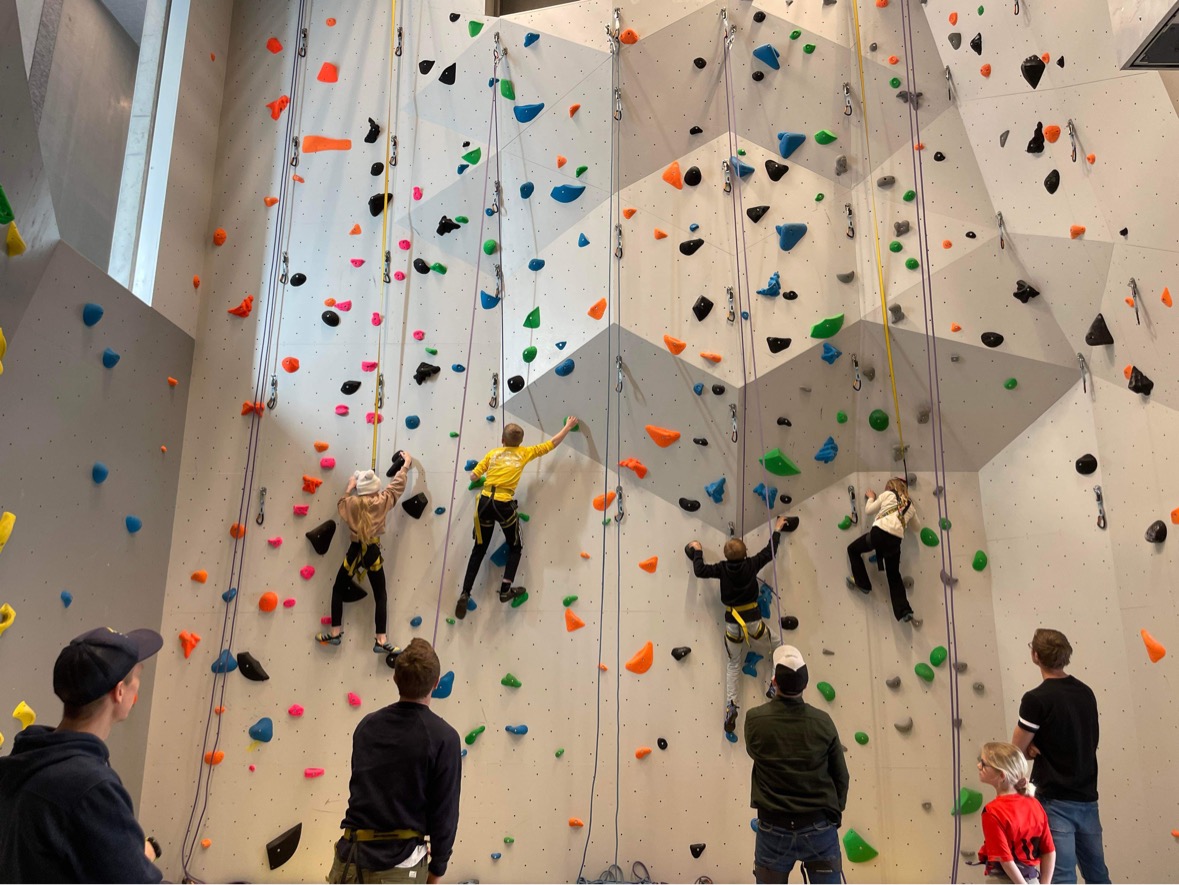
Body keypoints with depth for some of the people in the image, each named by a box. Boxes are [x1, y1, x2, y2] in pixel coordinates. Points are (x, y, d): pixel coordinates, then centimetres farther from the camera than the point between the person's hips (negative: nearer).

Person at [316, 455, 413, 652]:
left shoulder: (351, 502, -2)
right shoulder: (382, 500, -4)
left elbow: (341, 504, 22)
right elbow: (398, 484, 9)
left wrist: (349, 488, 30)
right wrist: (406, 463, 23)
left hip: (355, 551, 1)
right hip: (373, 552, -1)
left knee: (338, 589, 18)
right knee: (380, 595, 5)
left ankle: (335, 633, 18)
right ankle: (381, 641, 0)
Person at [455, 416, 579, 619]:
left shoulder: (493, 453, 13)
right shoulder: (524, 452, 8)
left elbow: (474, 476, 10)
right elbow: (553, 443, 16)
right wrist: (568, 426, 29)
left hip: (484, 502, 3)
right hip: (504, 504, -3)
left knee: (479, 549, 14)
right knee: (515, 547, 20)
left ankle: (465, 594, 8)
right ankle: (506, 590, 13)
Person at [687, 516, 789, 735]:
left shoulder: (722, 568, -8)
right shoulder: (751, 564, -8)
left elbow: (700, 570, -3)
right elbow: (770, 552, 4)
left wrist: (697, 551, 12)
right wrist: (777, 530, 18)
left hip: (732, 624, 1)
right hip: (753, 621, -1)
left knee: (732, 666, 13)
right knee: (777, 650, 24)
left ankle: (730, 705, 3)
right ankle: (776, 679, 6)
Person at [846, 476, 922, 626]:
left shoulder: (888, 495, 14)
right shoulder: (910, 505, 27)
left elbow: (868, 511, 13)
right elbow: (917, 524, 43)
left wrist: (871, 497, 32)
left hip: (880, 532, -5)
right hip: (896, 540, 5)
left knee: (852, 549, 21)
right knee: (894, 576, 19)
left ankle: (862, 584, 21)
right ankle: (905, 611, 7)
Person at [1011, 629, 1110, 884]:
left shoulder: (1036, 699, -17)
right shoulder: (1086, 693, 5)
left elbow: (1017, 751, -9)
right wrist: (1040, 747, 1)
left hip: (1056, 801, -7)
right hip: (1087, 797, 7)